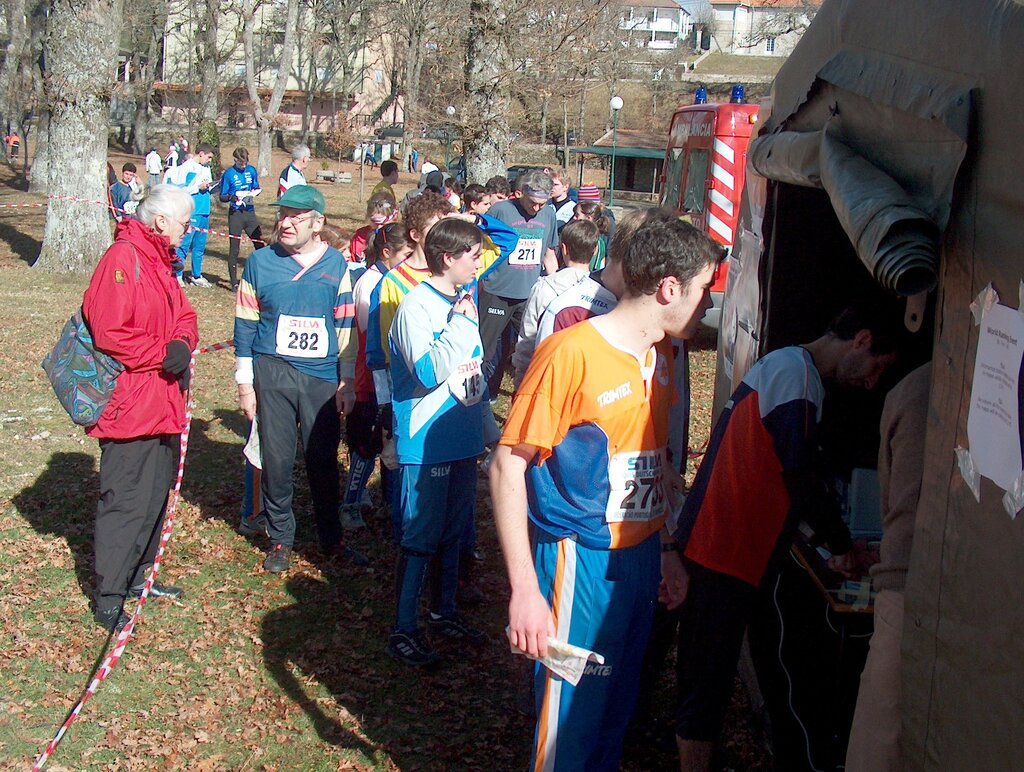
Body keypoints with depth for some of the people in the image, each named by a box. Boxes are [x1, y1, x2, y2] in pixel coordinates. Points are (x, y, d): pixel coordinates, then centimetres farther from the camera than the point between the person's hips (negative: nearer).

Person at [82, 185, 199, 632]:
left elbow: (183, 314, 17)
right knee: (125, 501, -5)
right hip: (129, 405, -10)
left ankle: (138, 575, 34)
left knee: (156, 492, 19)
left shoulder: (160, 261, 15)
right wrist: (163, 354, -19)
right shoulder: (122, 259, -17)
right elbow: (110, 334, -24)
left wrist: (183, 343, -4)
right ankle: (108, 601, 5)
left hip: (163, 404, 10)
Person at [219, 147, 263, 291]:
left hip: (250, 212, 4)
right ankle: (234, 283, 6)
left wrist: (255, 192, -6)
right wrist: (232, 197, -23)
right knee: (234, 249, 0)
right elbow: (222, 197, -2)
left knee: (260, 244, 6)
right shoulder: (228, 174, -4)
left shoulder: (252, 170, 7)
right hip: (235, 213, -4)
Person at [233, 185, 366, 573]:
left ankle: (331, 538, 22)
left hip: (323, 378, 0)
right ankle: (280, 539, 21)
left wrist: (347, 382, 5)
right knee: (276, 458, 5)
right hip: (273, 374, 0)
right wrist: (245, 383, 1)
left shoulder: (336, 264, 2)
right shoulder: (261, 261, 0)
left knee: (323, 459, 6)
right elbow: (245, 326, 3)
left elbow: (345, 327, 6)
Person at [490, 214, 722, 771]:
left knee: (618, 705, 18)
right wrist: (525, 589, -21)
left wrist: (666, 547, 18)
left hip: (643, 554, 7)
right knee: (571, 716, 2)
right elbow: (508, 466, -17)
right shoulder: (571, 352, -17)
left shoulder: (660, 353, 8)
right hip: (582, 559, -7)